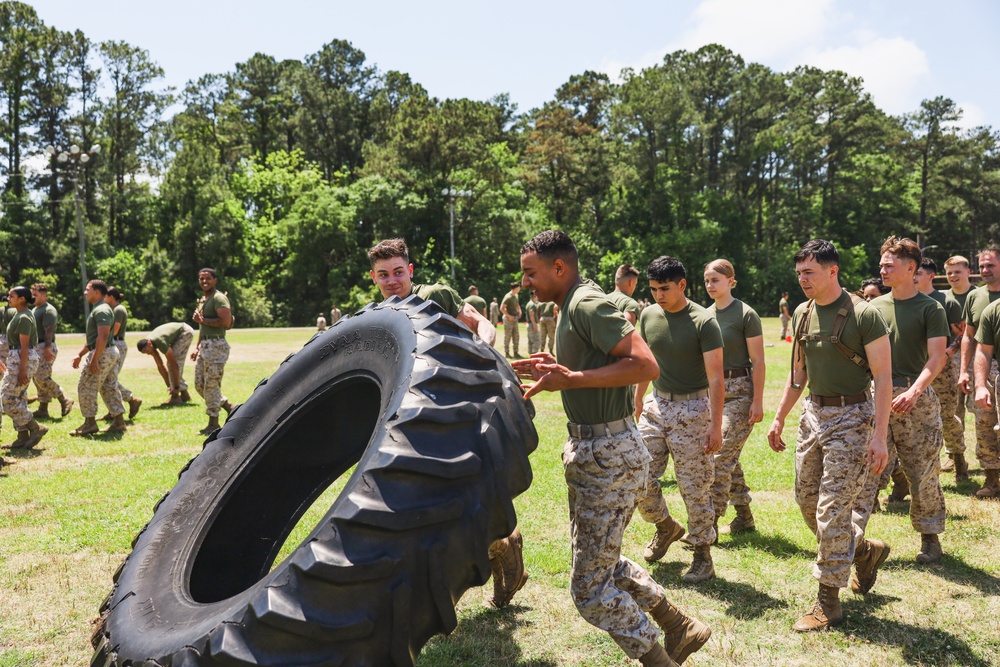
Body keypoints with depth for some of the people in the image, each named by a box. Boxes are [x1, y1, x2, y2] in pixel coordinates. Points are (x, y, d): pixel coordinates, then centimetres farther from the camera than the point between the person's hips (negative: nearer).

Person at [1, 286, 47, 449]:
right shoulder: (19, 315, 15)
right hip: (17, 360, 10)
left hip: (22, 360, -10)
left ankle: (35, 428, -2)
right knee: (17, 399, 10)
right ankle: (23, 438, 13)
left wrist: (22, 371, -22)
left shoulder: (23, 318, -16)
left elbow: (24, 346, -20)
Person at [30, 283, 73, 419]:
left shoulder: (48, 310, -11)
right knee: (37, 379, 8)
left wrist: (47, 349, -26)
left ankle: (64, 400, -3)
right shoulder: (35, 310, 19)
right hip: (36, 348, 10)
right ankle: (43, 410, 12)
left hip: (45, 348, -10)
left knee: (42, 378, -15)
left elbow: (49, 331, -20)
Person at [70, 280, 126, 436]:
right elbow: (93, 338, 25)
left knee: (86, 388, -2)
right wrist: (80, 355, 24)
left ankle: (90, 423, 3)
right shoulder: (98, 309, 19)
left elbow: (103, 337, -24)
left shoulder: (101, 310, -14)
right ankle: (119, 421, 11)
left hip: (103, 353, -10)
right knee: (110, 388, 10)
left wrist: (94, 359, -26)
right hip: (110, 352, 10)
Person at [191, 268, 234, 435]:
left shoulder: (218, 298, -11)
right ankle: (229, 408, 23)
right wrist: (197, 347, 23)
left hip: (216, 345, -10)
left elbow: (226, 322, -23)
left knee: (211, 385, -6)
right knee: (200, 384, 12)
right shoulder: (202, 299, 19)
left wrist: (203, 320, -18)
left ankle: (213, 424, 3)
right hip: (204, 345, 10)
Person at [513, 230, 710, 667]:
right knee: (602, 561, 24)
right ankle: (679, 629, 36)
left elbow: (646, 365, -27)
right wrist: (556, 373, 10)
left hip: (608, 454, -11)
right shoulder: (570, 308, 13)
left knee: (590, 587, 0)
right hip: (588, 447, 11)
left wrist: (571, 378, -26)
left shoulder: (588, 304, -18)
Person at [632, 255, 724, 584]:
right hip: (656, 405, 6)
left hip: (692, 409, -5)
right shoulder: (649, 316, 4)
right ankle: (666, 527, 31)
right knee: (640, 479, 5)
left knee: (695, 488, 0)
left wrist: (715, 425, -17)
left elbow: (715, 378, -14)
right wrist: (637, 401, 18)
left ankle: (703, 554, 16)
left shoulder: (703, 322, -13)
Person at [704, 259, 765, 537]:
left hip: (739, 391, -7)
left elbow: (758, 362, -10)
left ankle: (710, 523, -6)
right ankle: (745, 518, 23)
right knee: (729, 458, 10)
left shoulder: (746, 314, -10)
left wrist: (758, 402, -14)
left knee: (720, 456, -11)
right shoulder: (706, 314, 9)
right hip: (712, 389, 7)